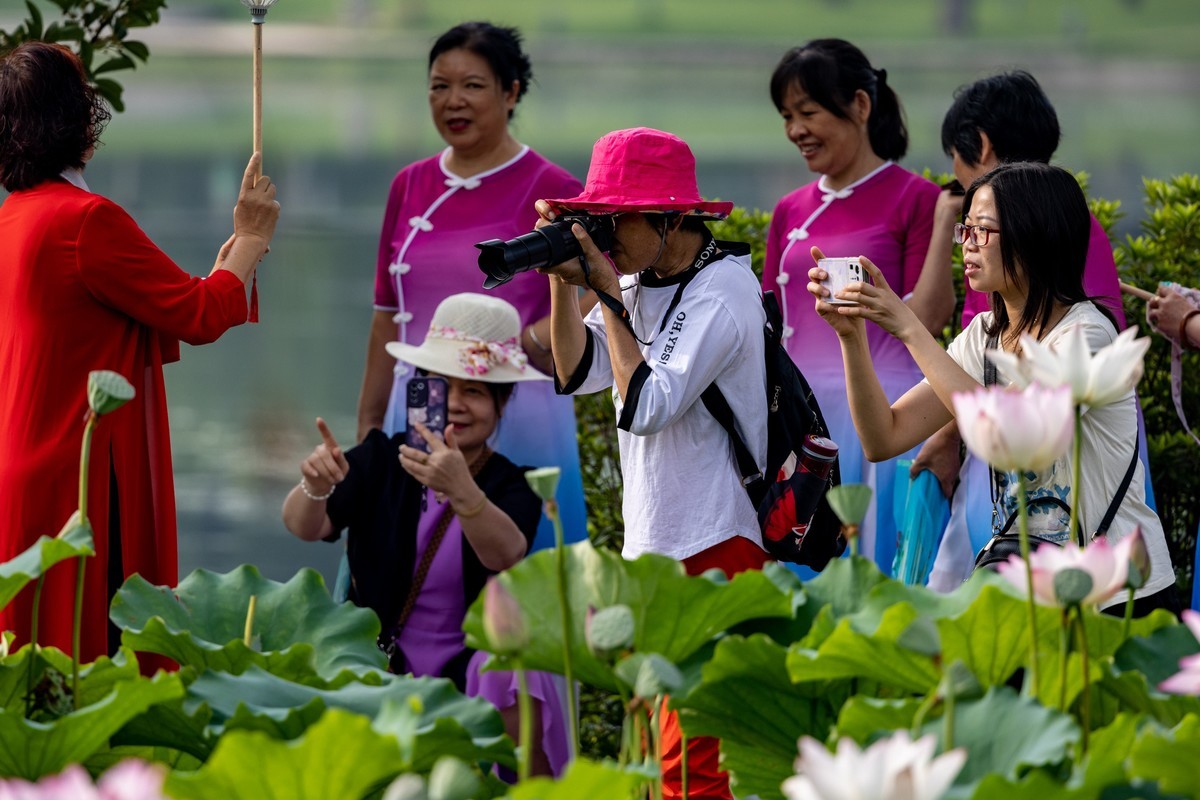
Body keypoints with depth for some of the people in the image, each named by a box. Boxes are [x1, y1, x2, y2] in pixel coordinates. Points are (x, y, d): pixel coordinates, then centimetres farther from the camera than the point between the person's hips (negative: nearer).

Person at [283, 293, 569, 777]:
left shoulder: (513, 487, 0)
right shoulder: (381, 460, 3)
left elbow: (505, 554, -24)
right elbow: (304, 526, -12)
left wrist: (461, 490, -45)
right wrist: (316, 486, -37)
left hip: (469, 676, 0)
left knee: (512, 678, -31)